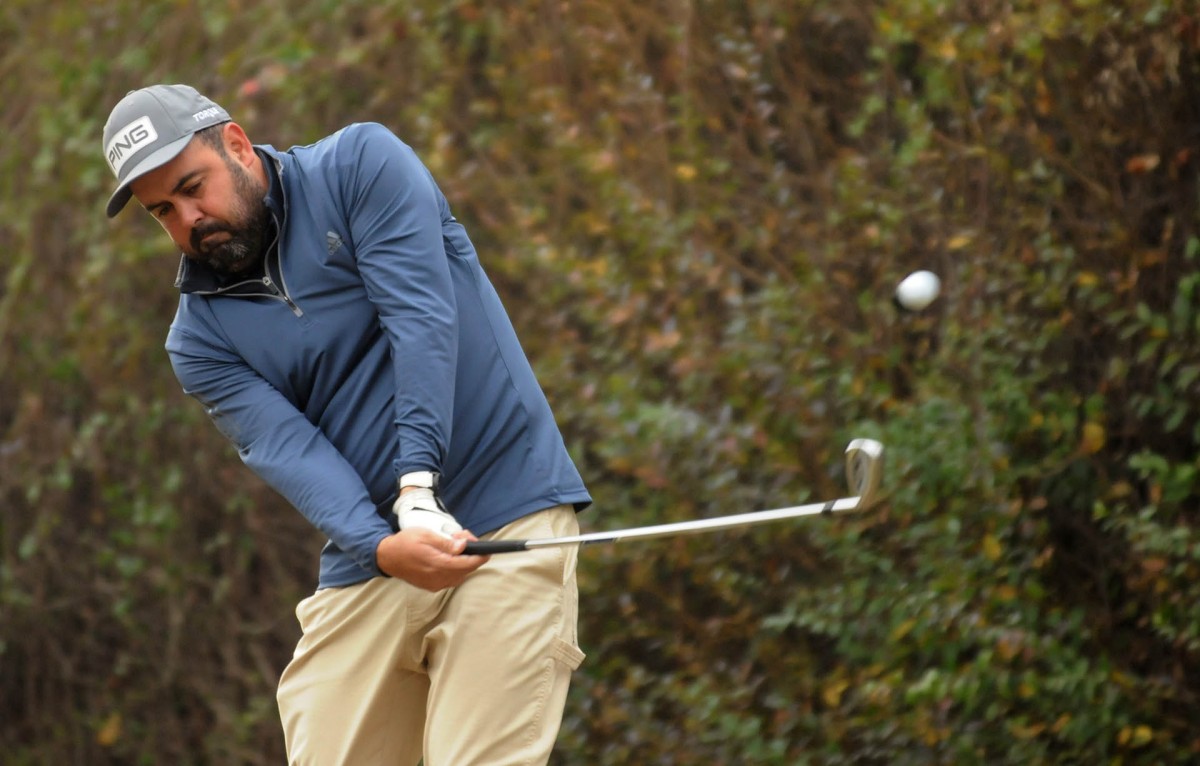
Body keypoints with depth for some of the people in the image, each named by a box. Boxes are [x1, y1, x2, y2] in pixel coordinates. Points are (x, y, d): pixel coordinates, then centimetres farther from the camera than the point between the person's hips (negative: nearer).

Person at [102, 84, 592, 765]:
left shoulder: (362, 165, -2)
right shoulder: (200, 337, 7)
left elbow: (421, 315, -13)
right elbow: (287, 449, -8)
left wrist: (419, 486, -24)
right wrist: (381, 546, -28)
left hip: (508, 518, -5)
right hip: (369, 555, 5)